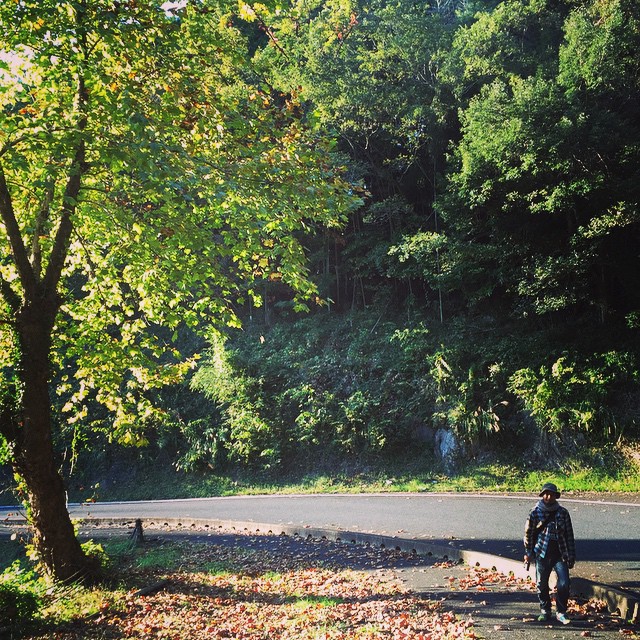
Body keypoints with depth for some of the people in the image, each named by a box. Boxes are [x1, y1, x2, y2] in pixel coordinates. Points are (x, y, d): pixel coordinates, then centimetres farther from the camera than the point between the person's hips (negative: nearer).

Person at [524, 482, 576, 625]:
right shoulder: (535, 513, -1)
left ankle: (561, 612, 9)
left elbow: (569, 535, 6)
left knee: (564, 584, -7)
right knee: (541, 585, 7)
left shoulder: (562, 513, 3)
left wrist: (571, 556, 5)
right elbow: (528, 533, 2)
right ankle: (545, 611, 25)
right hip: (542, 554, -1)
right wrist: (528, 553, -1)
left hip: (560, 555, 1)